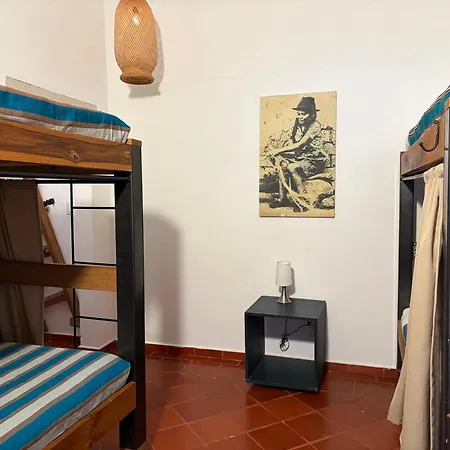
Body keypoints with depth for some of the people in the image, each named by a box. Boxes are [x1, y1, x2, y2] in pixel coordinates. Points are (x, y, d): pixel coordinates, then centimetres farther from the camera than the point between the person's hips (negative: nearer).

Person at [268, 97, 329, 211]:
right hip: (303, 157, 7)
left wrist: (279, 150, -26)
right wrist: (276, 151, -16)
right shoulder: (298, 126, 6)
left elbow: (300, 144, -25)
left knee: (292, 167, -29)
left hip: (316, 161, -7)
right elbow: (292, 144, 2)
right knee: (283, 164, -17)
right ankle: (282, 198, -10)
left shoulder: (315, 126, -17)